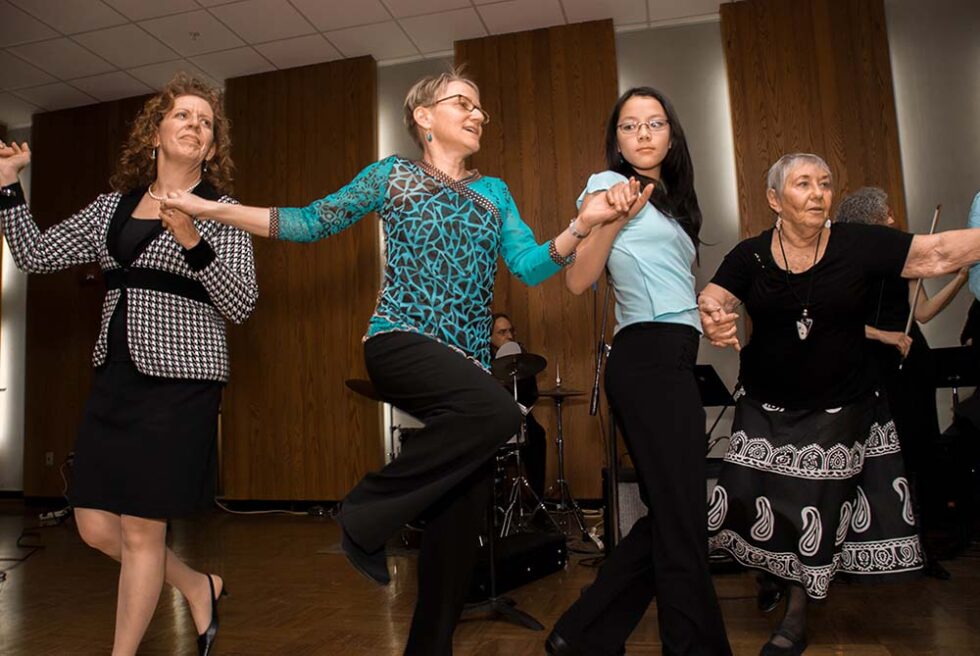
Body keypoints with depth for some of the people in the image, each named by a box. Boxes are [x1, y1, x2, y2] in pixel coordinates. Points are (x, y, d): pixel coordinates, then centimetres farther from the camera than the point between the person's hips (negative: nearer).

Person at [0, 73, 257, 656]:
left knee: (140, 531, 2)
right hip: (115, 378, 6)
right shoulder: (113, 206, 13)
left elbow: (241, 304, -12)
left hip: (179, 382, -6)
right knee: (96, 528, 9)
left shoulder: (222, 211, -2)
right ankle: (199, 587, 33)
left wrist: (190, 240, -24)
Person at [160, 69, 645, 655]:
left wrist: (583, 224, -10)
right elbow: (312, 222, 9)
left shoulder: (494, 192, 18)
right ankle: (368, 513, -14)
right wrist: (214, 209, 3)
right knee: (498, 411, -33)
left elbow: (531, 266, 7)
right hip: (402, 340, -5)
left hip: (468, 360, 5)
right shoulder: (392, 174, 9)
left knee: (463, 520, 3)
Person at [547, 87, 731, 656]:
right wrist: (612, 217, -22)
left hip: (670, 360, 9)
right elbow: (578, 280, -11)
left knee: (668, 517, 10)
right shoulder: (609, 183, 0)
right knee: (683, 523, -5)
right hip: (651, 358, -9)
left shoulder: (669, 200, 24)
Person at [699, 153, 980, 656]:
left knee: (816, 516, 7)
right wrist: (712, 318, -40)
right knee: (756, 503, -3)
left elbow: (937, 253, -11)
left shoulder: (859, 245, -6)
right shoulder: (750, 255, -4)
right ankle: (775, 572, 31)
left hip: (840, 410, 0)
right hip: (767, 411, 1)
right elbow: (712, 298, -16)